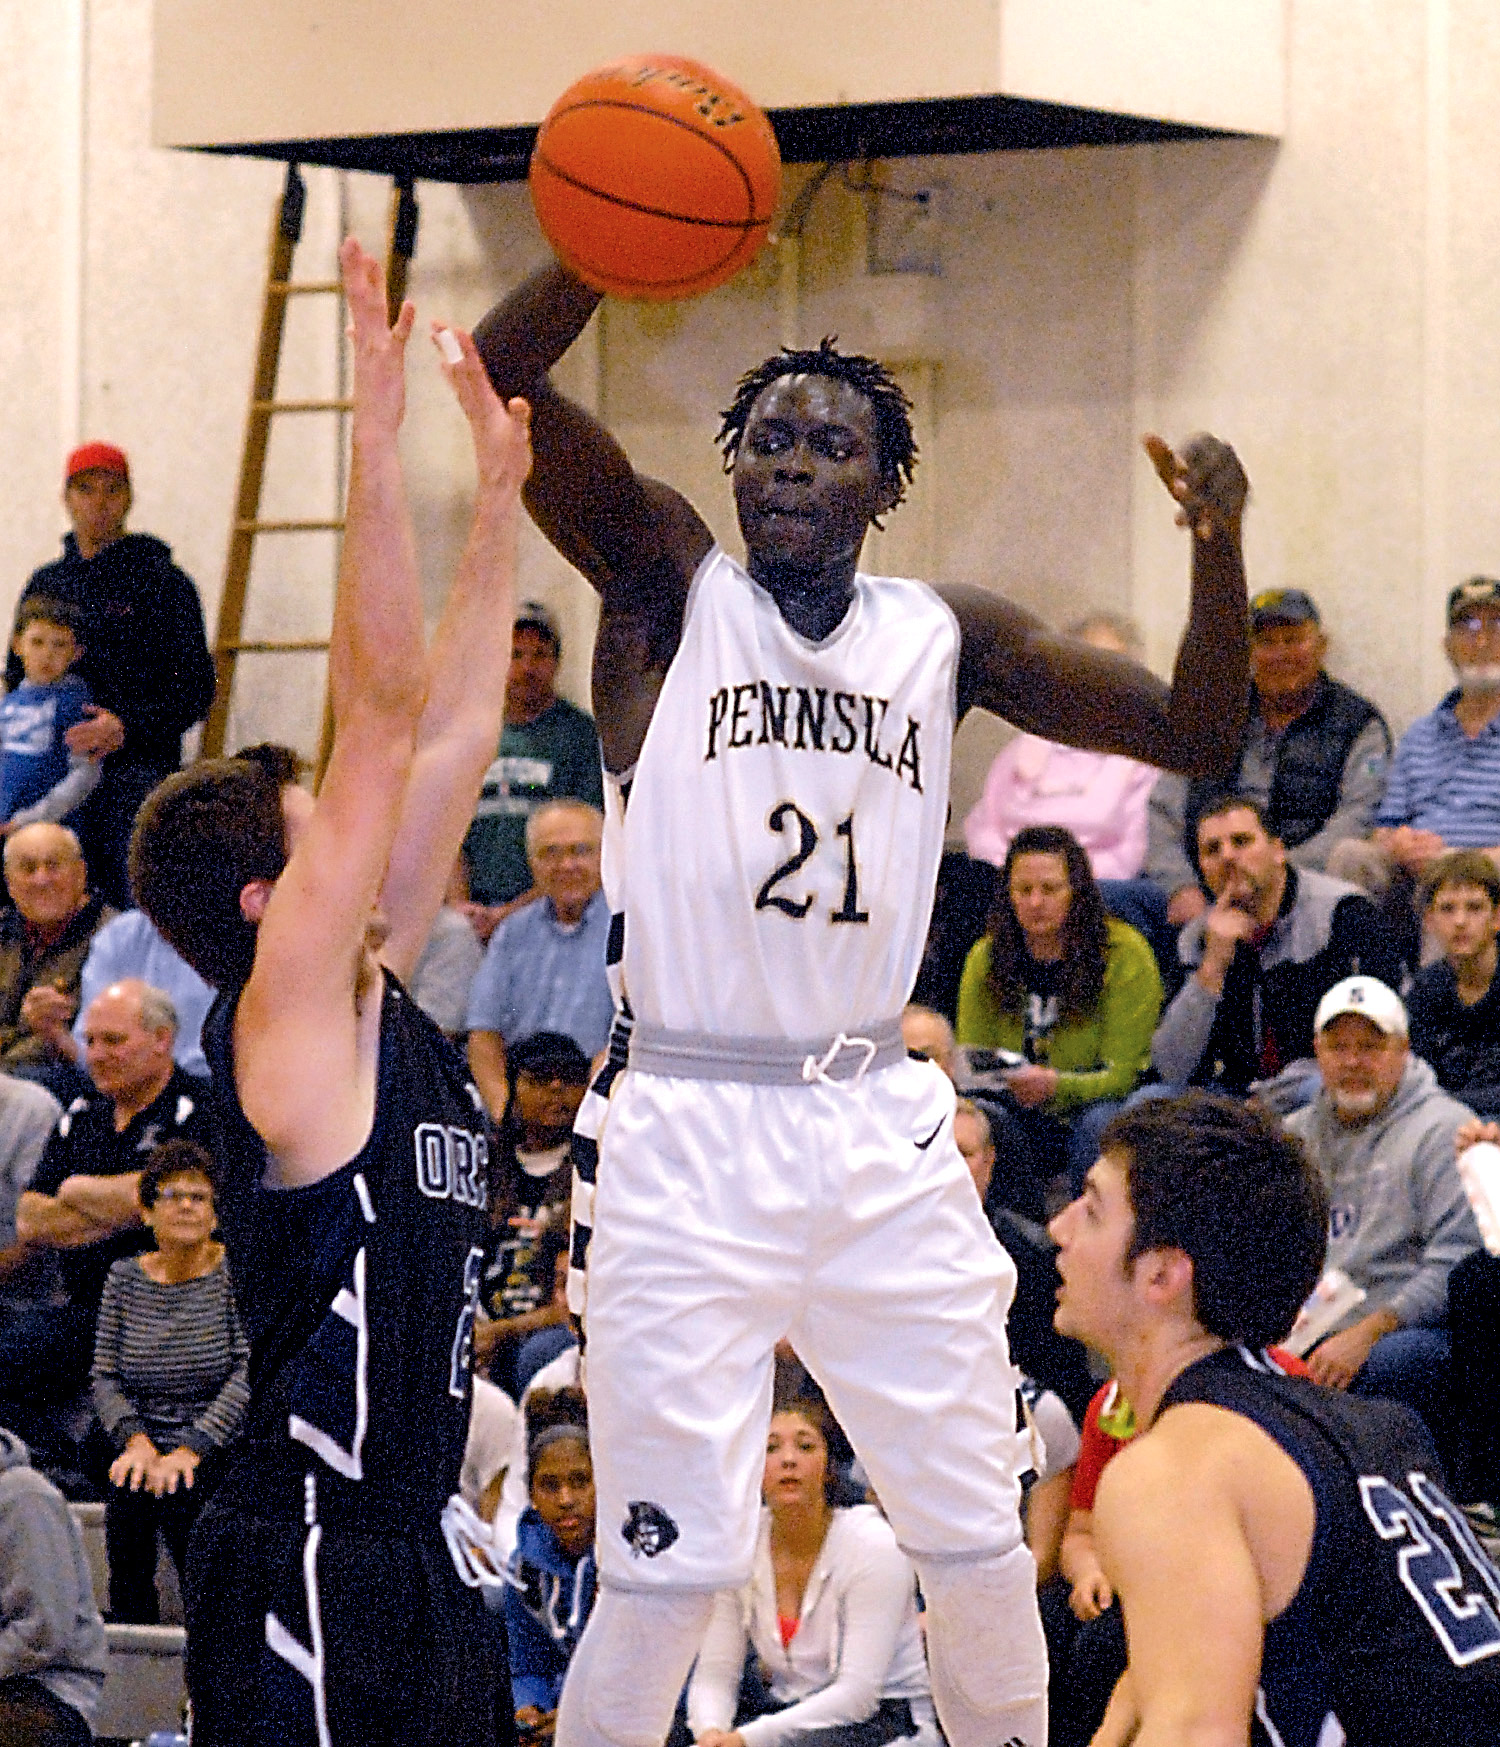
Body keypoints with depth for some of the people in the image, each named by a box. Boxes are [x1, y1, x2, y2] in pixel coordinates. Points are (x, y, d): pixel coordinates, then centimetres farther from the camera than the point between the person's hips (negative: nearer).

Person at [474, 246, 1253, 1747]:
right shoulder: (668, 584, -1)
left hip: (882, 1129, 4)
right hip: (691, 1132, -4)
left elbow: (1194, 735, 5)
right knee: (671, 1569, -7)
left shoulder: (947, 635, 8)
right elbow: (499, 381, -15)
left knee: (979, 1543, 10)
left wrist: (1219, 550, -13)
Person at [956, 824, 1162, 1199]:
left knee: (1099, 1121, -36)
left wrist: (1056, 1086, -33)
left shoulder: (1124, 953, -9)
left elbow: (1121, 1074, -13)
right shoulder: (985, 958, 3)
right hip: (1027, 1123, 3)